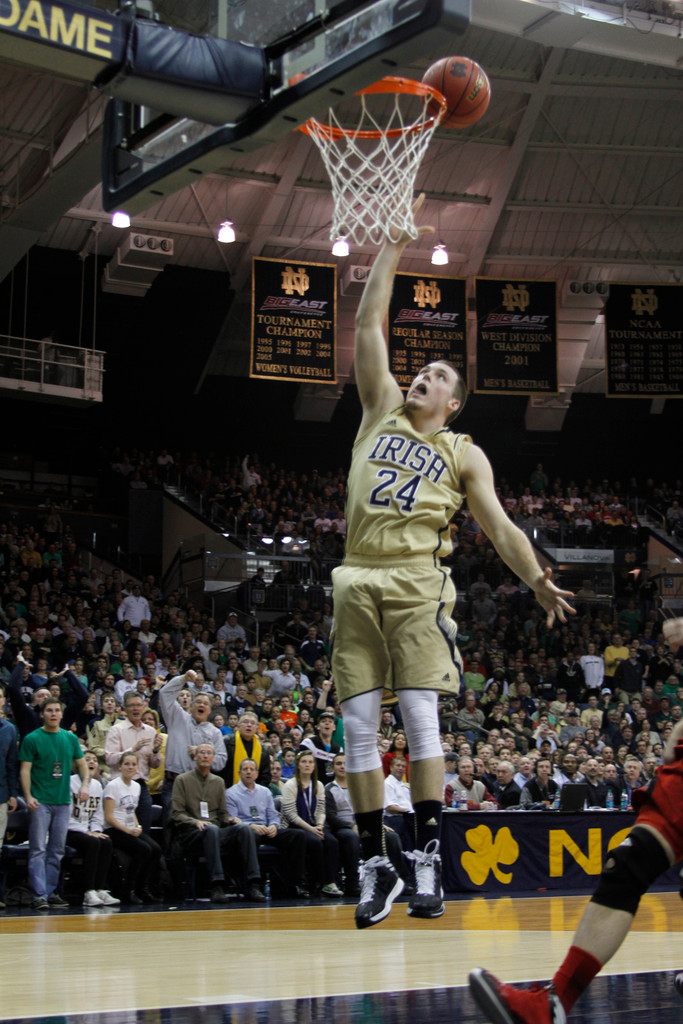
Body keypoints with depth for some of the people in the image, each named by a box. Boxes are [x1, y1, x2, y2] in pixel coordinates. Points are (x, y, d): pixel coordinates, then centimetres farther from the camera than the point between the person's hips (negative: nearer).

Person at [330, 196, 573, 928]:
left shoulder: (463, 453, 13)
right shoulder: (382, 410, 19)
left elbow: (497, 523, 6)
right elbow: (367, 326, 17)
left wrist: (537, 580, -8)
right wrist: (393, 249, 17)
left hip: (418, 585, -2)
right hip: (358, 582, 3)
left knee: (420, 716, -12)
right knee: (358, 725, -1)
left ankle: (428, 860, -8)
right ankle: (376, 865, 4)